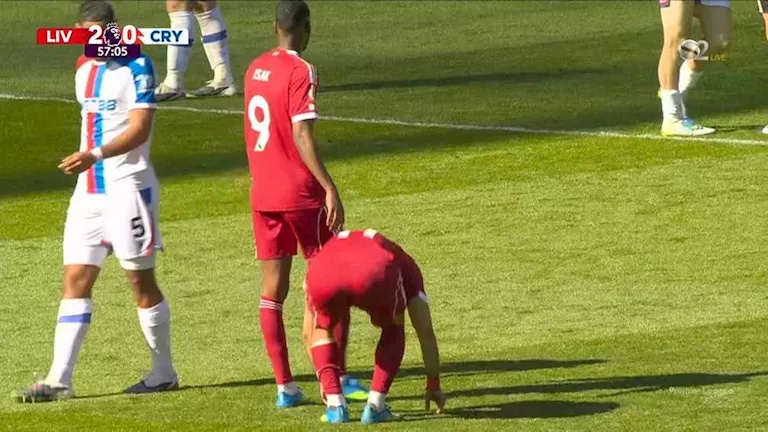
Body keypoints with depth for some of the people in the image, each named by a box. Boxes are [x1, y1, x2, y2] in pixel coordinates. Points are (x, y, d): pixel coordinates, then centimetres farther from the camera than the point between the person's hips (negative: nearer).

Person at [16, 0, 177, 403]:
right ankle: (59, 379, -4)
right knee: (75, 281, 0)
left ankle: (164, 372, 14)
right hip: (88, 189, 7)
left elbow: (139, 130, -18)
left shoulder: (136, 68, -10)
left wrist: (95, 155, -30)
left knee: (141, 280, 1)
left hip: (127, 186, -7)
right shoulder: (84, 71, 14)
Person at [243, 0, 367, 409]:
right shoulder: (302, 73, -13)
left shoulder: (255, 69, 8)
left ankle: (285, 385, 4)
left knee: (273, 289, 5)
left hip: (262, 193, 6)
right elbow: (302, 136, -19)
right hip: (300, 192, -6)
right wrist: (330, 189, -20)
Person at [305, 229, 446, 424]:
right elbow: (426, 333, 41)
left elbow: (316, 327, 52)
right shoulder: (403, 264, 42)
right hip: (373, 276, -2)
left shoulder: (329, 248, 48)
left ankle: (335, 405, 19)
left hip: (322, 277, 2)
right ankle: (375, 405, 18)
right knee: (393, 332, 30)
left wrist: (324, 380, 60)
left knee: (323, 329, 34)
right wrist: (434, 385, 50)